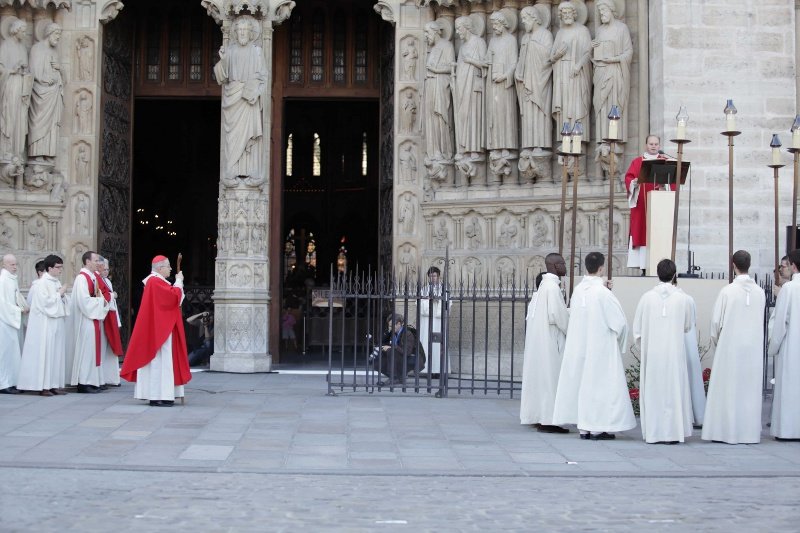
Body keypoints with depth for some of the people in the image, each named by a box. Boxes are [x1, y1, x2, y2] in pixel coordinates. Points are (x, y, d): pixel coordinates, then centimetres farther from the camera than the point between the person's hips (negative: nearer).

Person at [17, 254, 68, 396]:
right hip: (45, 323, -8)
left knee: (57, 353, 7)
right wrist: (59, 294, -11)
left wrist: (62, 295, -1)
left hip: (57, 323, 8)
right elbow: (45, 302, -18)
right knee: (45, 352, -6)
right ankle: (42, 386, -4)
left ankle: (54, 384, 11)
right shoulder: (42, 283, -11)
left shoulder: (57, 282, 13)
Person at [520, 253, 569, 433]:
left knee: (542, 376, 12)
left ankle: (539, 417, 17)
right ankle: (547, 420, -7)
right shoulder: (552, 286, -16)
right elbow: (558, 314, -20)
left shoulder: (545, 284, 14)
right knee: (550, 376, -7)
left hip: (540, 338, 10)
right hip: (550, 339, -10)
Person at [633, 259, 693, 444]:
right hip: (675, 352, -1)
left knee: (652, 391, 7)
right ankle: (672, 432, 5)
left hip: (652, 353, 1)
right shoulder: (682, 298, -6)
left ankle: (652, 432, 10)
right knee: (673, 390, 5)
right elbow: (687, 326, 8)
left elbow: (637, 328, 2)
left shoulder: (647, 297, -5)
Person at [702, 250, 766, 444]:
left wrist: (715, 339, 12)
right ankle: (749, 432, 11)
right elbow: (761, 321, 8)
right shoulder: (760, 292, -1)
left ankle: (726, 431, 4)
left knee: (728, 389, 3)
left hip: (730, 347, -3)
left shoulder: (727, 291, -11)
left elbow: (717, 320, -5)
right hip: (754, 347, 3)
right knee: (750, 389, 8)